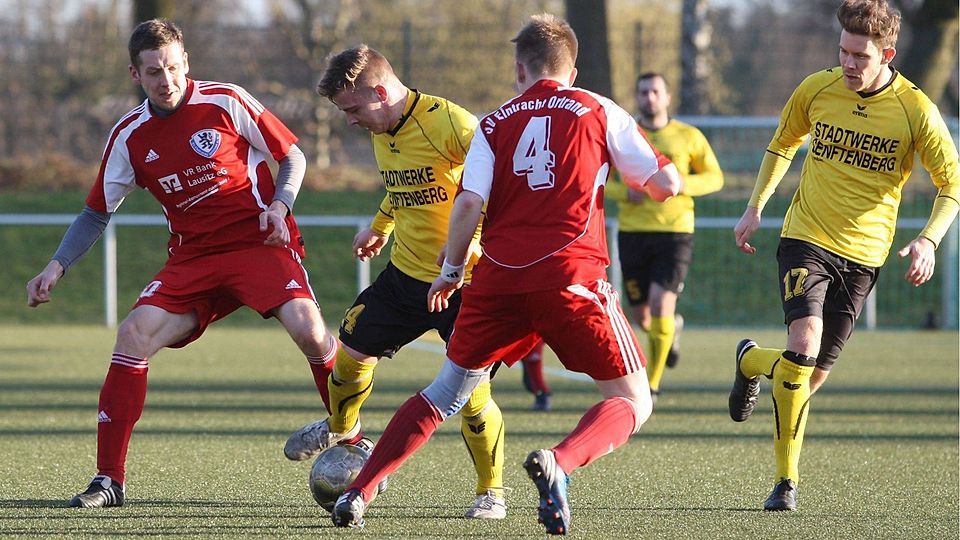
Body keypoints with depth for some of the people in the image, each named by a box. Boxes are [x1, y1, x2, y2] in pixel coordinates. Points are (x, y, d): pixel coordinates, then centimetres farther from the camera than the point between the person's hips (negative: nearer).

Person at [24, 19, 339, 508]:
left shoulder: (225, 102, -6)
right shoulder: (129, 135, 3)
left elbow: (292, 156, 4)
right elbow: (97, 212, 14)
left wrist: (279, 206, -14)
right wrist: (56, 267, 2)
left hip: (260, 243, -3)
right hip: (193, 257, 3)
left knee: (307, 328, -28)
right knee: (134, 334, -17)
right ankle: (109, 480, -10)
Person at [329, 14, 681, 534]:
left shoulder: (495, 124, 13)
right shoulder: (599, 112, 7)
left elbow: (469, 203, 2)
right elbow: (665, 184, 5)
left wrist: (451, 271, 15)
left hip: (498, 277, 3)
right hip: (571, 276, -3)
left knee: (446, 392, 20)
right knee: (632, 400, 5)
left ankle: (357, 492, 11)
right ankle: (558, 463, -25)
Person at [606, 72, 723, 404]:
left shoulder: (688, 137, 2)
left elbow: (714, 177, 9)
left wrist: (681, 184, -11)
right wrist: (625, 192, -12)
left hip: (675, 230, -2)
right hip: (632, 232, 2)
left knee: (661, 305, -16)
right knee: (643, 318, 6)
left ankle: (652, 385, -1)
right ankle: (673, 328, 45)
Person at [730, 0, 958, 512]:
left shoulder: (915, 109, -9)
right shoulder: (815, 90, -2)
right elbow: (782, 144, 17)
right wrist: (755, 208, 10)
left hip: (863, 254, 1)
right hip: (806, 239, -1)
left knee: (813, 375, 4)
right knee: (804, 344, -23)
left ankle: (751, 361, 40)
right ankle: (786, 480, -10)